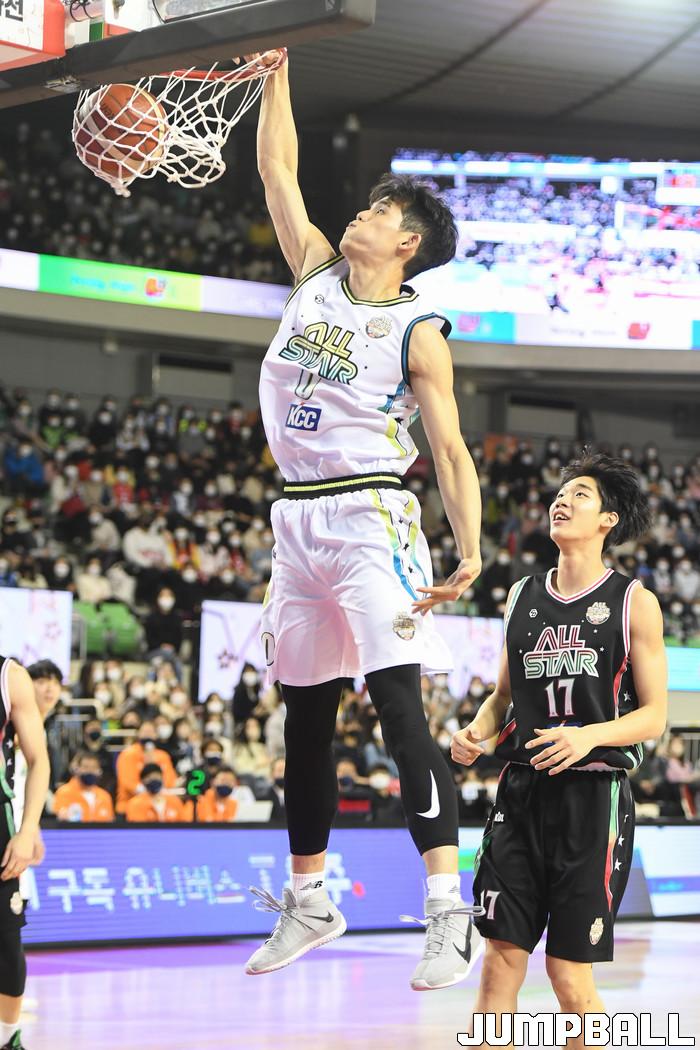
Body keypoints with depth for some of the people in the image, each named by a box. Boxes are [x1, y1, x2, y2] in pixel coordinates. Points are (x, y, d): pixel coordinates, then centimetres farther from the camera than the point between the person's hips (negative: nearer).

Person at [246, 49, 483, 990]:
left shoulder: (418, 331, -4)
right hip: (297, 519, 6)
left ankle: (449, 911, -17)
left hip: (369, 516, -6)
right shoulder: (316, 271, 12)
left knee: (400, 710, -15)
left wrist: (470, 554, -18)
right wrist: (275, 71, 11)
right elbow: (277, 169, 17)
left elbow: (451, 449, -7)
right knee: (305, 717, 11)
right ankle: (308, 902, 23)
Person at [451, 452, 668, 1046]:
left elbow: (654, 716, -3)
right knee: (501, 962, -2)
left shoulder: (634, 602, 0)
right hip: (522, 792, 4)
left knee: (570, 975, -3)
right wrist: (475, 731, 1)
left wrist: (588, 735, -20)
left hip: (594, 794, -4)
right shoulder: (523, 596, 13)